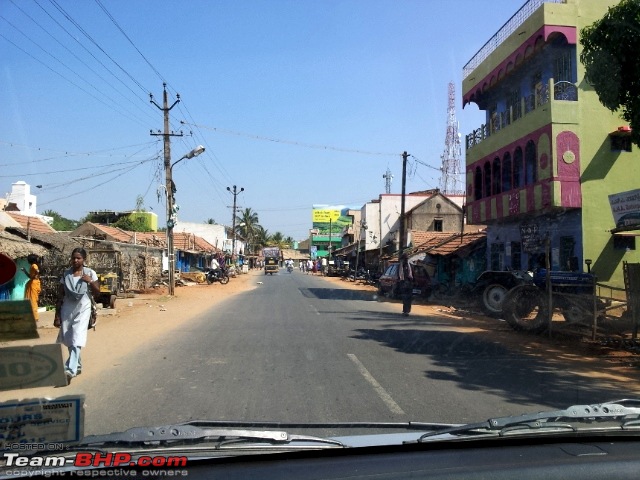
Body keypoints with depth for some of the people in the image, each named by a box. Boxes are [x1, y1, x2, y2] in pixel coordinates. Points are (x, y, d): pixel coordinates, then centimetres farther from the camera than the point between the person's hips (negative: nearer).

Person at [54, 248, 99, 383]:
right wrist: (57, 315, 1)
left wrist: (90, 281, -14)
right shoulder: (66, 274, 2)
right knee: (69, 340, 13)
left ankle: (70, 370, -20)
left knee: (77, 338, -15)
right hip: (67, 309, 3)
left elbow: (97, 292, 4)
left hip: (82, 309, -3)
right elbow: (60, 296, 3)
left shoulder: (90, 273, -2)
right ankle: (77, 365, 32)